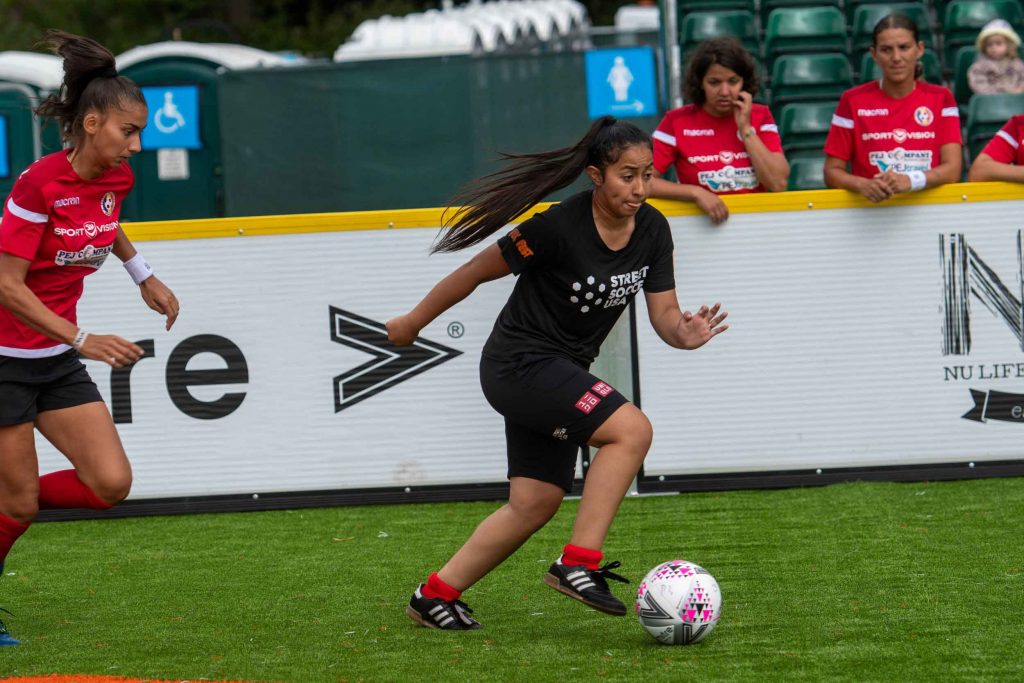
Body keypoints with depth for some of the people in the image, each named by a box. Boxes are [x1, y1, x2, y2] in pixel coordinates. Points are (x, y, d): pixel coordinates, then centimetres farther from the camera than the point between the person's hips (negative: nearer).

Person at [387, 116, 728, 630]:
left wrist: (685, 333, -25)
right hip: (518, 366, -8)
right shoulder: (559, 228, -22)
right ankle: (578, 563, -23)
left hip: (560, 375, 8)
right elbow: (478, 270, -10)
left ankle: (435, 596, 20)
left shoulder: (652, 231, -2)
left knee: (535, 506, 9)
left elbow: (663, 313, 0)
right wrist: (414, 321, 1)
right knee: (632, 429, -25)